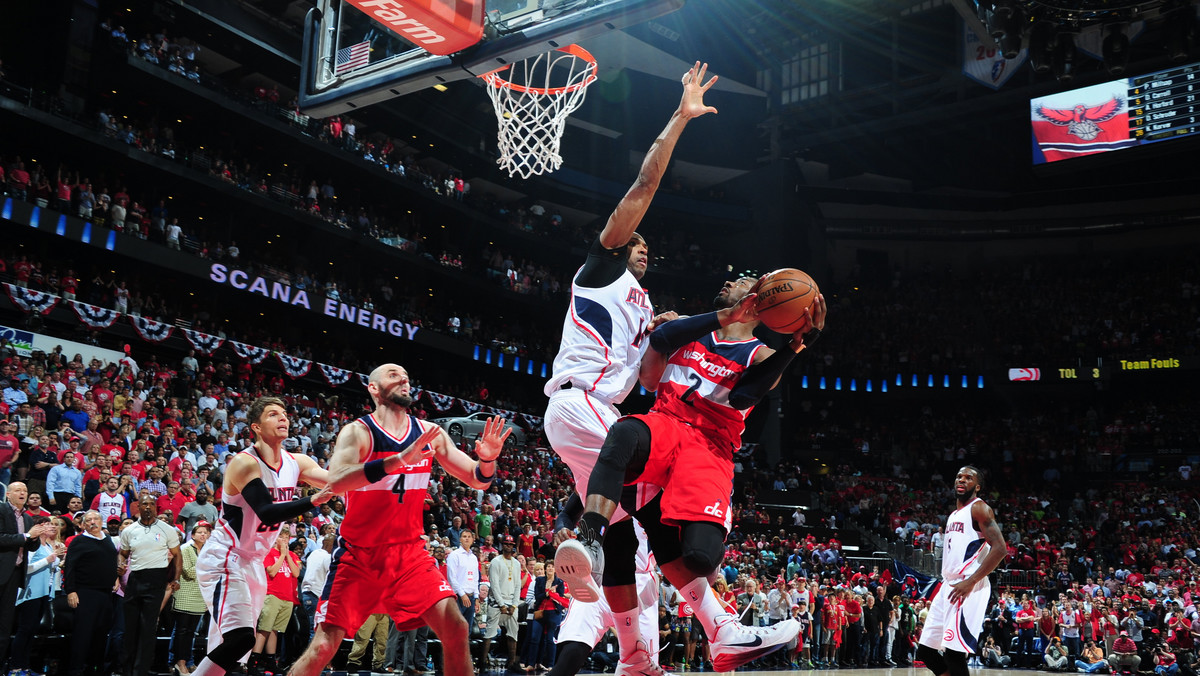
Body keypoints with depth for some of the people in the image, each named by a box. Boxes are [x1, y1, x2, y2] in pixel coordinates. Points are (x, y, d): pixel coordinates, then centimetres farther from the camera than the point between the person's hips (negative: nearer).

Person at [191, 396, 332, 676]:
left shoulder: (296, 463, 4)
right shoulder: (244, 463, -17)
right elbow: (267, 513, -28)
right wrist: (312, 501, -38)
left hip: (253, 563, 8)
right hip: (223, 559, -8)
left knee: (229, 647, 12)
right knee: (240, 638, -22)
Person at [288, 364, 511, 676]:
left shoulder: (430, 433, 3)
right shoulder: (358, 432, -10)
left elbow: (477, 480, 5)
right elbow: (336, 481, -30)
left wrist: (487, 459, -19)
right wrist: (398, 460, -41)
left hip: (409, 551, 3)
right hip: (358, 555, -3)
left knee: (455, 629, -12)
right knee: (323, 647, -8)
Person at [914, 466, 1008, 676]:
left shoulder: (979, 508, -6)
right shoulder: (954, 515, 21)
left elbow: (1000, 548, -17)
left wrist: (970, 582, -22)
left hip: (968, 589, -9)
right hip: (949, 587, 10)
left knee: (954, 653, -14)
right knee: (925, 650, 8)